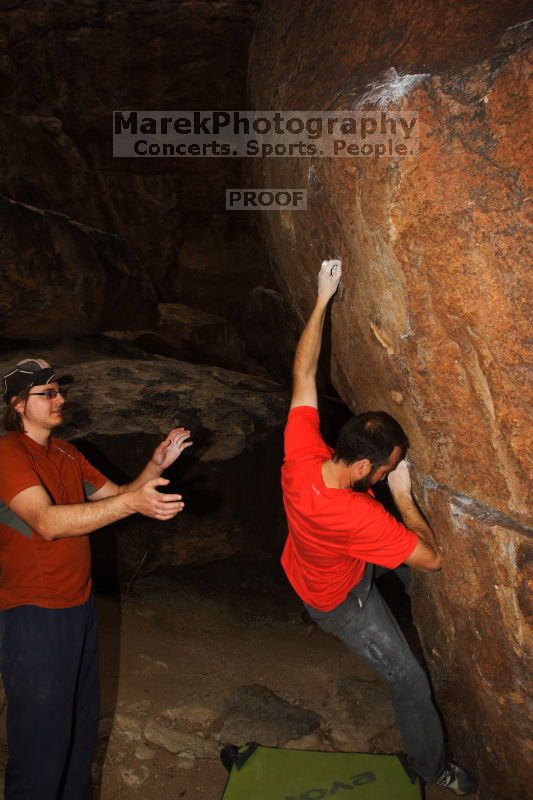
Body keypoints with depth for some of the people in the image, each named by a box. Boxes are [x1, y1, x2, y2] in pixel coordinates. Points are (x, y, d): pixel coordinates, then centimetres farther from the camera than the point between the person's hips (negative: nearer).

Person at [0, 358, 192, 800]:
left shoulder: (66, 453, 10)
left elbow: (115, 495, 12)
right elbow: (47, 522, -31)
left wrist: (156, 465, -5)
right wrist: (132, 502, -40)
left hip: (79, 605, 8)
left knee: (81, 725, 20)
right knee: (44, 735, 4)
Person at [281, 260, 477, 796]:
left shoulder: (300, 453, -31)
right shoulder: (356, 516, -46)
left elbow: (303, 375, -19)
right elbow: (432, 558, -33)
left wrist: (323, 298, -18)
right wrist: (403, 496, -23)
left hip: (308, 568, 7)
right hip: (342, 600, -6)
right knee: (410, 681, 14)